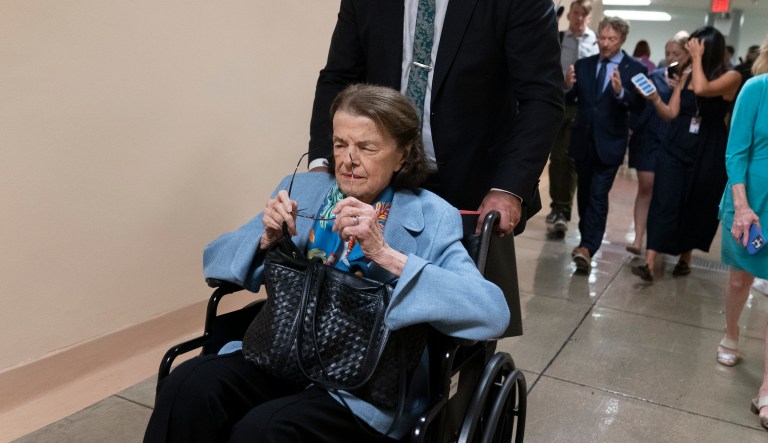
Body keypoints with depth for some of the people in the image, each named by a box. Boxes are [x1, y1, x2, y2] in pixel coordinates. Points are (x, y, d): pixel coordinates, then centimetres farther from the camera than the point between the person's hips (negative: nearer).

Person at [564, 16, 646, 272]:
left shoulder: (634, 69, -4)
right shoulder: (583, 65, 6)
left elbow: (639, 106, -13)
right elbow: (570, 100, 4)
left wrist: (621, 92, -32)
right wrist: (568, 86, -18)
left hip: (609, 143, -4)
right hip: (583, 140, 5)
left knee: (598, 195, -10)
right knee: (584, 193, 16)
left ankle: (587, 248, -14)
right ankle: (587, 240, 31)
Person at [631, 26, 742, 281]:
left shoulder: (731, 77, -6)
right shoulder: (686, 75, 7)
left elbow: (702, 89, -27)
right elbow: (671, 114, 5)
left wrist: (698, 58, -15)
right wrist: (654, 99, -12)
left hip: (707, 155, -2)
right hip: (675, 148, 3)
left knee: (696, 208, 10)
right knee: (664, 205, -7)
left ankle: (685, 258, 29)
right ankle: (650, 264, -10)